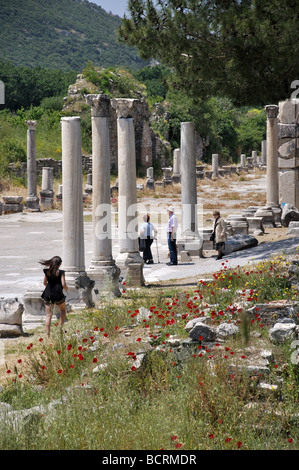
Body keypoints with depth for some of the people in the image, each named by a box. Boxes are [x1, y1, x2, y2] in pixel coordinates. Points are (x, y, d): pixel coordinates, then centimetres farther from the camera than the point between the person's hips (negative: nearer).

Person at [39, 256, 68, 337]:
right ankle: (60, 328, 13)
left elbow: (45, 283, 10)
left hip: (48, 294, 3)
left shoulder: (47, 272, 2)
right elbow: (63, 284, -11)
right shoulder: (60, 272, -9)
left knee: (48, 315, 4)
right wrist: (66, 288, 10)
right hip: (58, 294, -3)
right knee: (63, 310, 24)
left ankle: (48, 335, 0)